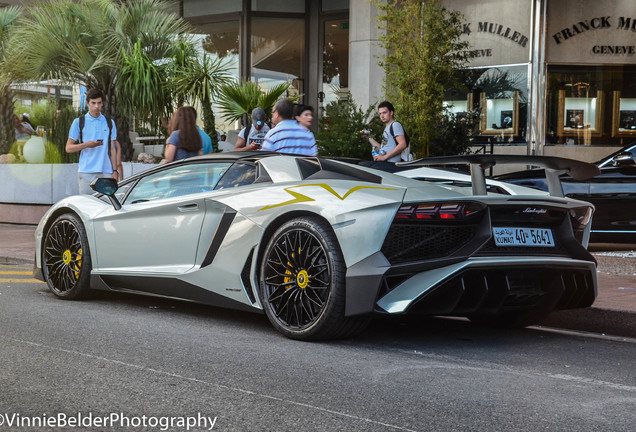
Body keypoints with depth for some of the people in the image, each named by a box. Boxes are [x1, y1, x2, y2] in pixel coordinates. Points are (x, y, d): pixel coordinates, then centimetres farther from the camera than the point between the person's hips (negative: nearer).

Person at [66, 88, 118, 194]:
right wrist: (87, 145, -13)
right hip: (86, 172, -2)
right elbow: (68, 148, 4)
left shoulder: (110, 123, 13)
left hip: (106, 172, 2)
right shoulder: (79, 122, 5)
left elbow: (112, 149, 14)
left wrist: (115, 171, 5)